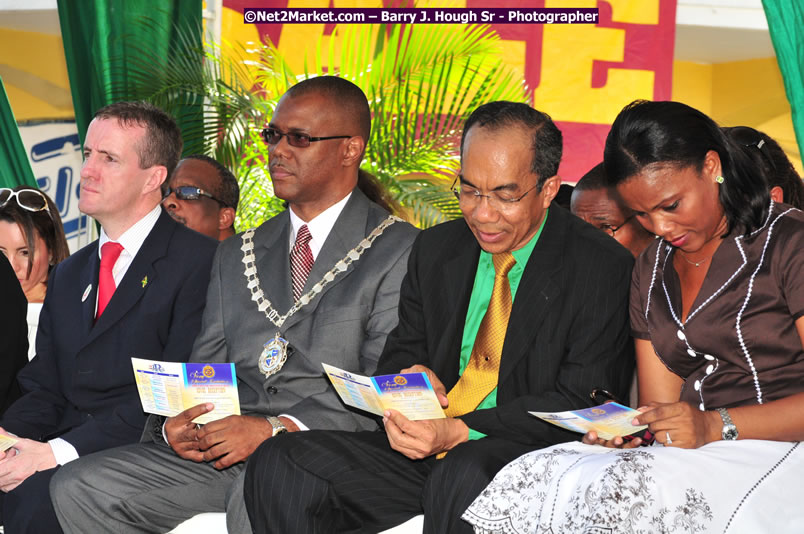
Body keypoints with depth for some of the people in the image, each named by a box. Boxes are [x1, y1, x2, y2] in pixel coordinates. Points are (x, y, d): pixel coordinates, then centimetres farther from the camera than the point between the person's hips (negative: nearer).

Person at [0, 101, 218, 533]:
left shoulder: (199, 261, -4)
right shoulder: (67, 275, 23)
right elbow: (43, 389, 16)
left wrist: (60, 450, -19)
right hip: (62, 451, 6)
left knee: (36, 493, -32)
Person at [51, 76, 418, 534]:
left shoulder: (400, 251, 1)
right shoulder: (237, 256, 22)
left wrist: (277, 428, -19)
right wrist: (176, 421, -5)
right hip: (220, 453, 7)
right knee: (79, 487, -12)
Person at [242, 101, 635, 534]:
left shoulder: (603, 269, -6)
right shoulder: (435, 250, 12)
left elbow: (581, 402, -11)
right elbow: (400, 354, 21)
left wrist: (460, 431, -22)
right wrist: (409, 378, -6)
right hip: (425, 452, 5)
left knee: (463, 474, -40)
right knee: (277, 465, -14)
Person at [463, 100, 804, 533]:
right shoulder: (651, 269, 19)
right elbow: (660, 407, 14)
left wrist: (718, 426, -20)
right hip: (693, 453, 6)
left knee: (620, 494, -34)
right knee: (530, 479, -21)